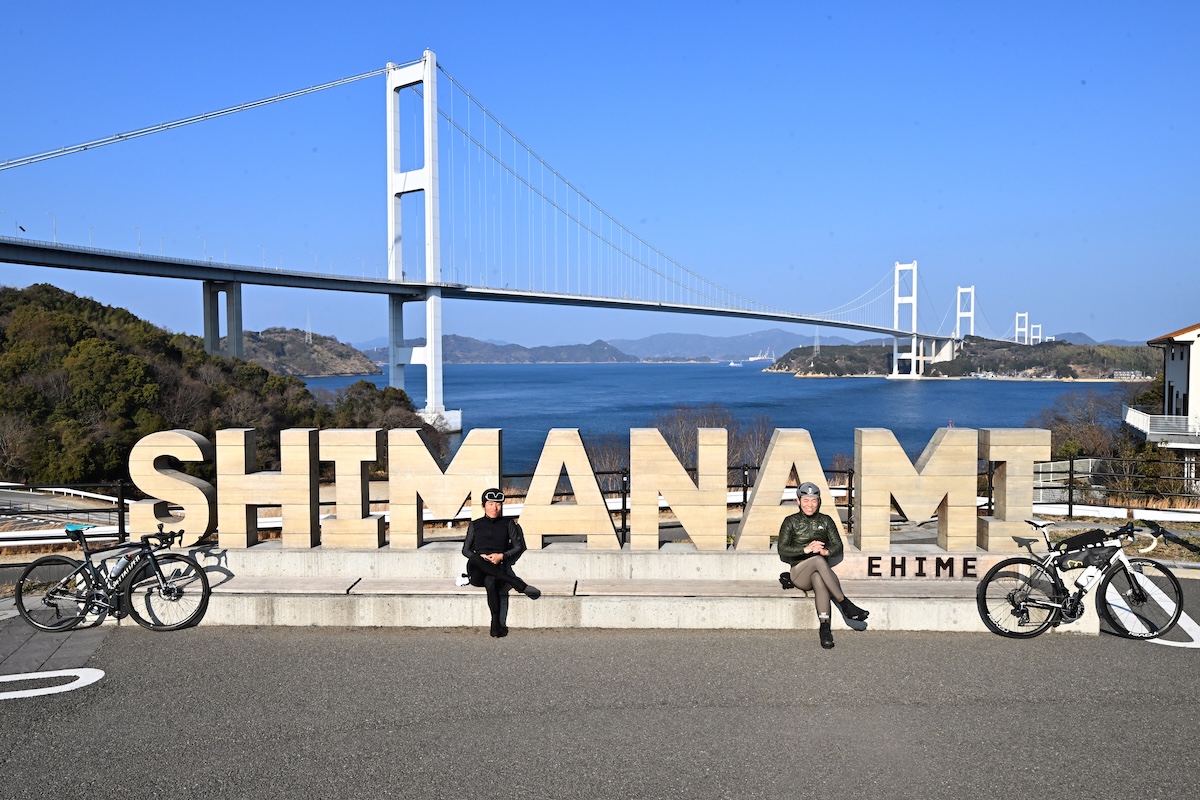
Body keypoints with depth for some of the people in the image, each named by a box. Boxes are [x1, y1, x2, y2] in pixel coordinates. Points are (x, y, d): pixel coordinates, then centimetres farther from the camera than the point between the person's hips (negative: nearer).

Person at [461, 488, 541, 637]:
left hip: (498, 568, -2)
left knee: (490, 582, -40)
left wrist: (502, 556, -7)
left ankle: (497, 625, -39)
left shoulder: (508, 524, 14)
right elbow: (465, 549, 15)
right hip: (477, 573, 2)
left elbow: (519, 547, 11)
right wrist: (480, 557, -7)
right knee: (473, 560, -37)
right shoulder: (475, 525, 17)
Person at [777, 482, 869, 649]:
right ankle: (846, 605, -39)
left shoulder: (825, 521, 11)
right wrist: (806, 549, -23)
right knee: (819, 560, -37)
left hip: (820, 572, 1)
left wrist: (826, 551, -21)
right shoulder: (791, 522, 4)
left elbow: (838, 546, 3)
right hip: (799, 574, -1)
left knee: (818, 579, -39)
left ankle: (825, 628, -47)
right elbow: (782, 549, -7)